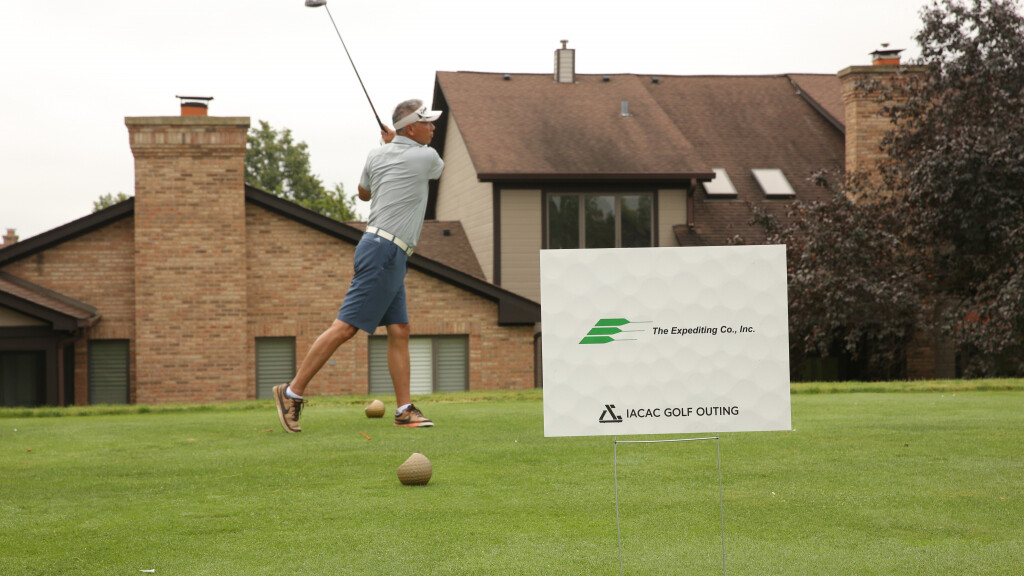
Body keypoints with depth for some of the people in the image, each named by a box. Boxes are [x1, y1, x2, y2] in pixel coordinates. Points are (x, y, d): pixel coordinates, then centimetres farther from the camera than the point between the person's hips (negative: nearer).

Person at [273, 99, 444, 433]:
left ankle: (405, 410, 6)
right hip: (384, 252, -9)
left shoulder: (377, 155, 10)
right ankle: (292, 392, -7)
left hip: (389, 258, 9)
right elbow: (439, 170, 19)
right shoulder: (426, 157, -8)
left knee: (399, 331, 6)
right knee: (346, 326, -9)